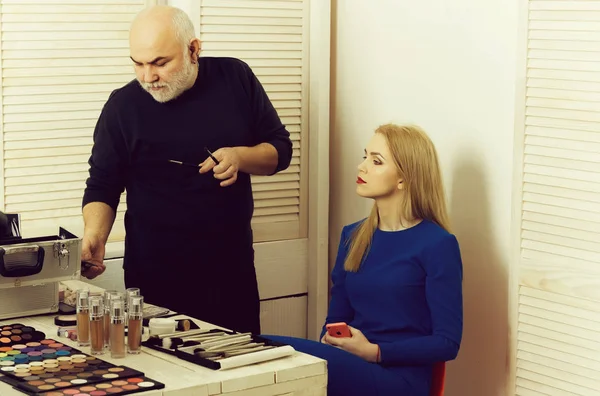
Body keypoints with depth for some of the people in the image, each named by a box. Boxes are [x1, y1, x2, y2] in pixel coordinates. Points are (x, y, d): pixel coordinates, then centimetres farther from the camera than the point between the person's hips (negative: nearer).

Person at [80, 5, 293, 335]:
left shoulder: (235, 79, -1)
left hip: (234, 270, 2)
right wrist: (95, 236, -18)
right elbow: (102, 187, 1)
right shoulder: (122, 106, -5)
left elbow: (280, 150, 5)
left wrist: (239, 156, -15)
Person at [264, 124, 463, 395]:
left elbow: (447, 342, -7)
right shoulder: (352, 236, 15)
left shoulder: (437, 245, -4)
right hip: (350, 367, 6)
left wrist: (374, 352, -16)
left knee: (278, 352, -32)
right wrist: (329, 342, -6)